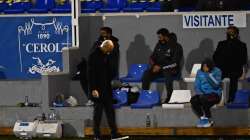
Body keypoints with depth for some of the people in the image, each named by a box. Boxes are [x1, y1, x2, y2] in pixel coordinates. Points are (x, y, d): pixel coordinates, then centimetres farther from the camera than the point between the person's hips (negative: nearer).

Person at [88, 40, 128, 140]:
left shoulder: (107, 56, 11)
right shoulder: (94, 56, -12)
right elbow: (91, 73, -16)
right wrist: (93, 89, -19)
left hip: (107, 89, 7)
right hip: (97, 89, -7)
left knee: (110, 111, 6)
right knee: (98, 112, -2)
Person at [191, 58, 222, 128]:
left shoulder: (217, 71, -5)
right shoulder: (199, 72, 7)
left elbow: (216, 85, -16)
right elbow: (197, 86, 7)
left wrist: (209, 75, -21)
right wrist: (200, 93, -12)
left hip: (214, 94, -4)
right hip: (202, 94, 4)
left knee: (203, 99, -36)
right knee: (193, 100, -28)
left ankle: (208, 120, -17)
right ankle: (202, 118, -12)